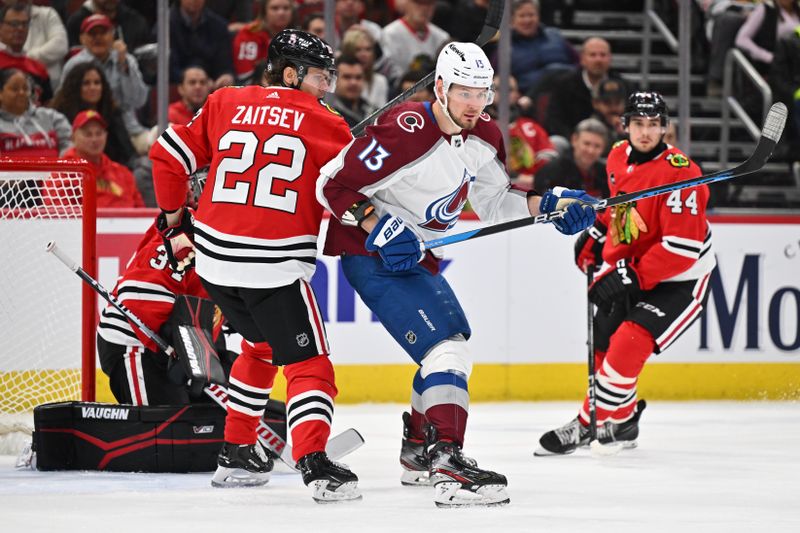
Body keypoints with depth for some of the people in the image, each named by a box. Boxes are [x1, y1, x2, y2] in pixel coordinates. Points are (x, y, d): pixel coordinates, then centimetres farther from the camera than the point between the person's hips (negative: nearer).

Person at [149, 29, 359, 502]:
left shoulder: (226, 104, 10)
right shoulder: (323, 124, -1)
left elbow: (169, 156, 12)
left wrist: (176, 220, 23)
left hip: (214, 263, 6)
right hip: (276, 267, -6)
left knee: (261, 344, 28)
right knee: (308, 364, -1)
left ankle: (237, 452, 30)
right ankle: (315, 463, -21)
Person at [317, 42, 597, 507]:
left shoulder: (484, 138, 1)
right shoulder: (405, 133, -25)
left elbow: (495, 202, 14)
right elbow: (334, 185, -21)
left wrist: (549, 204, 0)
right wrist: (380, 229, -29)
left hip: (417, 256, 10)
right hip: (372, 256, -10)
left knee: (453, 342, 23)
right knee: (445, 346, -22)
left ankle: (418, 451, 40)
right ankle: (449, 467, -32)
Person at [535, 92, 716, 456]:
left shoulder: (678, 172, -25)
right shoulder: (619, 157, 0)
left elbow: (683, 247, -30)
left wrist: (632, 276, -30)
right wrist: (596, 235, 17)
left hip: (679, 279, -8)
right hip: (631, 270, 8)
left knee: (628, 344, -20)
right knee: (602, 342, 10)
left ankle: (591, 425, -9)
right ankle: (624, 420, 28)